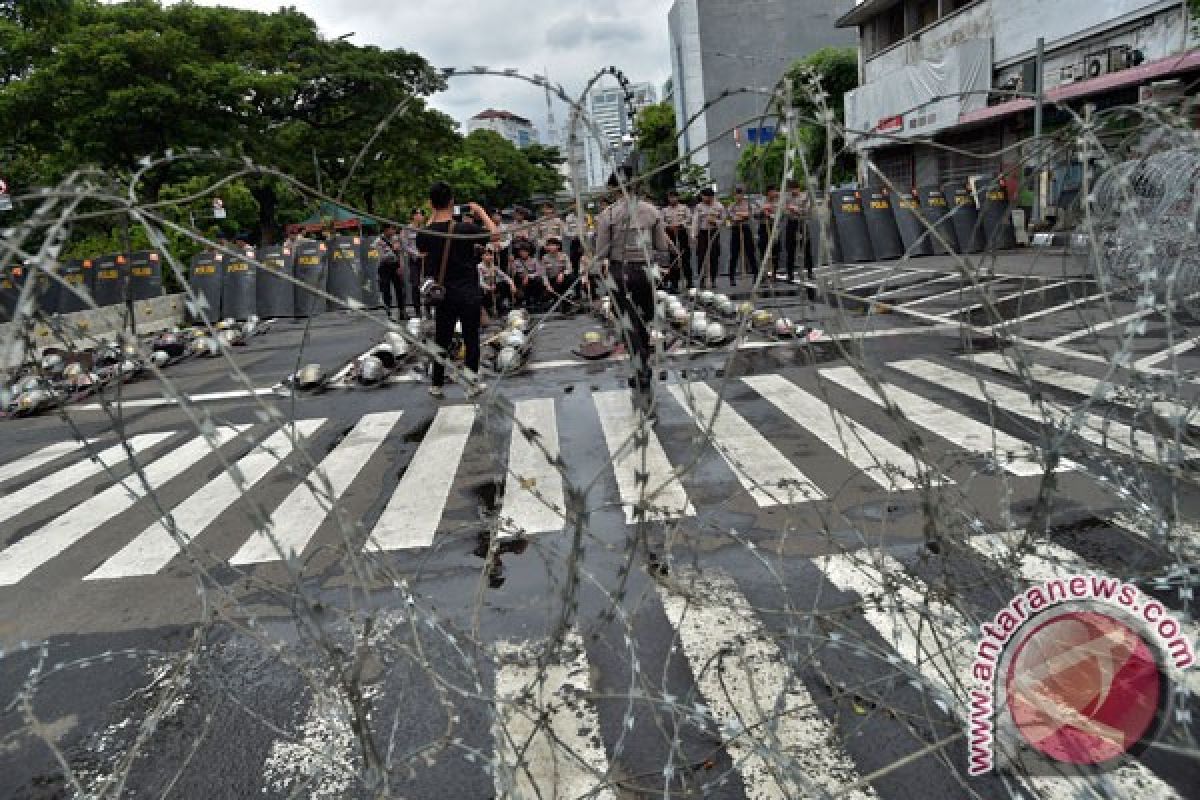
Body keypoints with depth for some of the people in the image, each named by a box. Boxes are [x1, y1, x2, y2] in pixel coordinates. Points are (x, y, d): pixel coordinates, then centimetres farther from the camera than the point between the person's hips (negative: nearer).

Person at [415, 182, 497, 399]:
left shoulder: (426, 234, -6)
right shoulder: (466, 229, -15)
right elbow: (493, 233, 0)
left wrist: (433, 218, 19)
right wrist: (480, 211, 11)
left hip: (443, 295, 3)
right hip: (470, 294, -3)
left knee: (442, 340, 12)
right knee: (471, 339, 7)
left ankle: (437, 386, 18)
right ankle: (473, 384, 13)